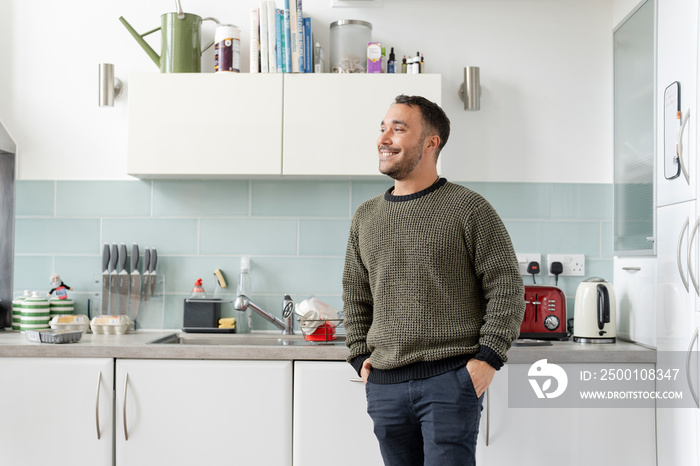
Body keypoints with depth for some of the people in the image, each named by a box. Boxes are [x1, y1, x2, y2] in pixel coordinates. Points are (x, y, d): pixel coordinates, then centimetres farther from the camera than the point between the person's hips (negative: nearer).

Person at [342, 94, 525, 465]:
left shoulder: (469, 209, -3)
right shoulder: (365, 217, 12)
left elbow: (506, 287, -3)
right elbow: (355, 296, 20)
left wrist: (488, 357, -9)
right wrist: (361, 356, 11)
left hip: (452, 380, -5)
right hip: (384, 385, 5)